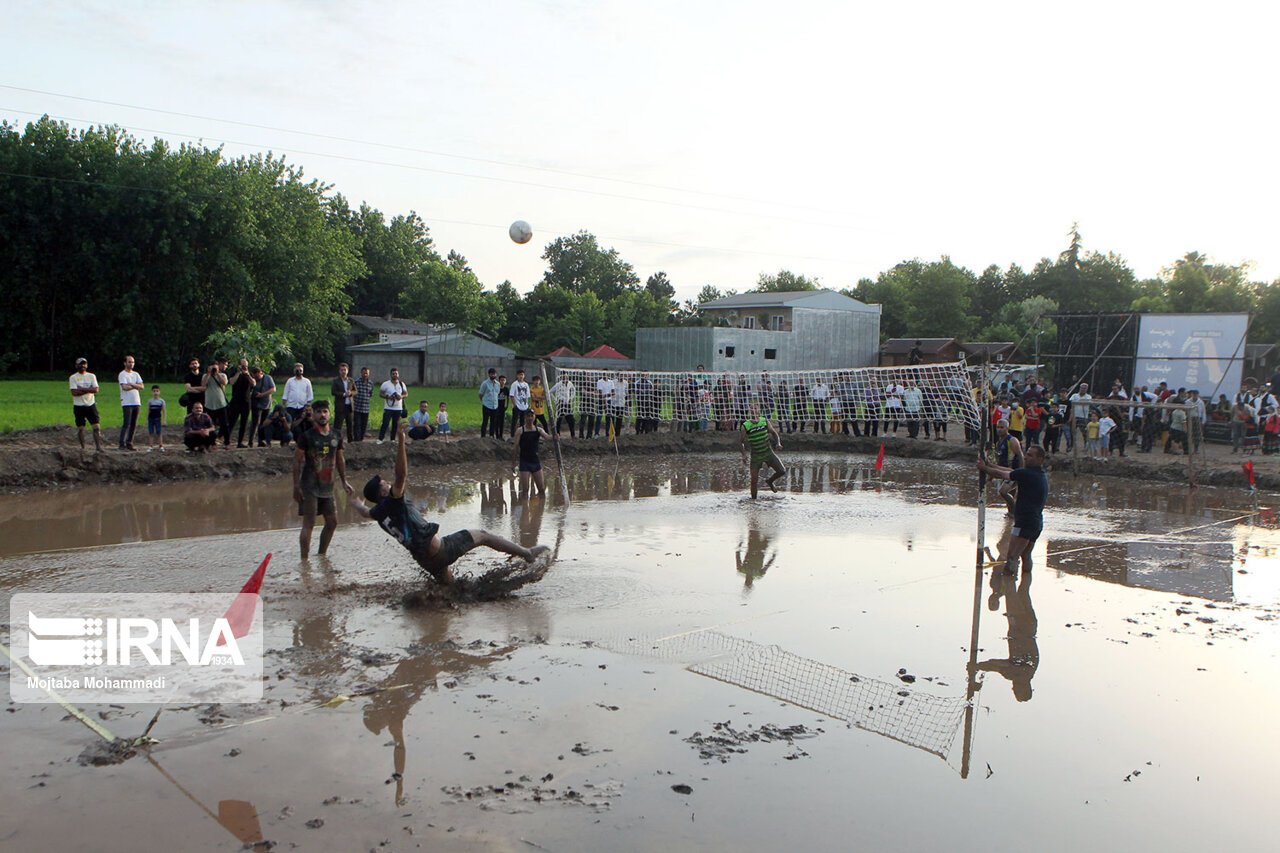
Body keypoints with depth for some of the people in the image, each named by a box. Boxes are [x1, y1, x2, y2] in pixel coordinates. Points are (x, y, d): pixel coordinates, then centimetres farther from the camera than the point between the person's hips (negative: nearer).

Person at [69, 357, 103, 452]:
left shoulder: (91, 376, 9)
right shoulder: (73, 377, 2)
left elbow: (96, 390, -5)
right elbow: (74, 392, -11)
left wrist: (81, 389, -11)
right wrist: (88, 390, -12)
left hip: (91, 405, 2)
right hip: (78, 406, -2)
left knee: (96, 426, -6)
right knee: (80, 428, 3)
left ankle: (98, 446, -5)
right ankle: (82, 447, 12)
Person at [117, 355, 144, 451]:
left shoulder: (135, 374, 17)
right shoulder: (122, 374, -2)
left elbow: (142, 386, 6)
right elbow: (124, 387, -15)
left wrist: (132, 384, -9)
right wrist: (136, 387, -1)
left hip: (137, 402, 6)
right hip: (127, 403, -6)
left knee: (134, 425, 6)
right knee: (126, 424, -11)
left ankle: (129, 443, 11)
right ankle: (122, 444, -9)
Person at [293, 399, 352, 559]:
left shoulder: (336, 435, 8)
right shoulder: (307, 436, -7)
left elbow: (340, 459, 19)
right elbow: (297, 461, -7)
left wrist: (344, 481, 17)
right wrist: (296, 486, -11)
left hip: (327, 486, 6)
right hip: (309, 487, -6)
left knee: (332, 522, 10)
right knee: (309, 523, -8)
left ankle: (321, 555, 27)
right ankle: (304, 559, -2)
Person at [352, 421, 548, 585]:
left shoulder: (379, 512, 11)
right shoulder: (392, 502, -15)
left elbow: (366, 511, 36)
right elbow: (401, 476, -32)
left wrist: (357, 503, 60)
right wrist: (400, 441, -39)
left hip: (425, 561, 9)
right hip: (438, 549, -8)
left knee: (447, 583, 29)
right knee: (481, 535, 3)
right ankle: (527, 553, 7)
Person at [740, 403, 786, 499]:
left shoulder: (765, 421, -2)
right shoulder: (746, 426, -9)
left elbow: (774, 433, 9)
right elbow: (740, 441, -1)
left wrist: (778, 443, -8)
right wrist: (744, 454, -14)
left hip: (768, 452, 2)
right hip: (756, 455, -2)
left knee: (782, 471, -6)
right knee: (754, 480, -4)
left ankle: (769, 482, 23)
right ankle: (753, 499, 15)